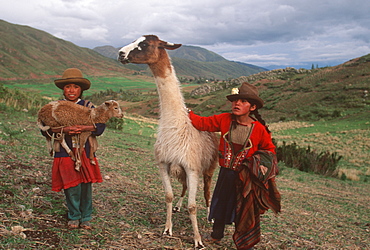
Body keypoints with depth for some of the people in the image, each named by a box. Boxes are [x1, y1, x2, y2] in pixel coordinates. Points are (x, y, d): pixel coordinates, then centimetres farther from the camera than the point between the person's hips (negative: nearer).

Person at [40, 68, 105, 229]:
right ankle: (74, 217, 21)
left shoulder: (87, 107, 6)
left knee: (86, 187, 3)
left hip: (85, 153, 1)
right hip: (64, 154, -1)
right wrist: (64, 130, -19)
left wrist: (84, 128, -23)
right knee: (72, 188, -3)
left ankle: (85, 218, 22)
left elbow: (100, 125, -5)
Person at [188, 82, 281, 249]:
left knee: (245, 209, 9)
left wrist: (263, 162, -14)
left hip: (246, 176, -3)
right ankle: (216, 235, 44)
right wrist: (186, 113, -10)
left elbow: (269, 149, 1)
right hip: (226, 172, 3)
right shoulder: (224, 120, -9)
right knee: (221, 203, 20)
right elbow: (203, 123, -1)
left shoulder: (259, 129, -14)